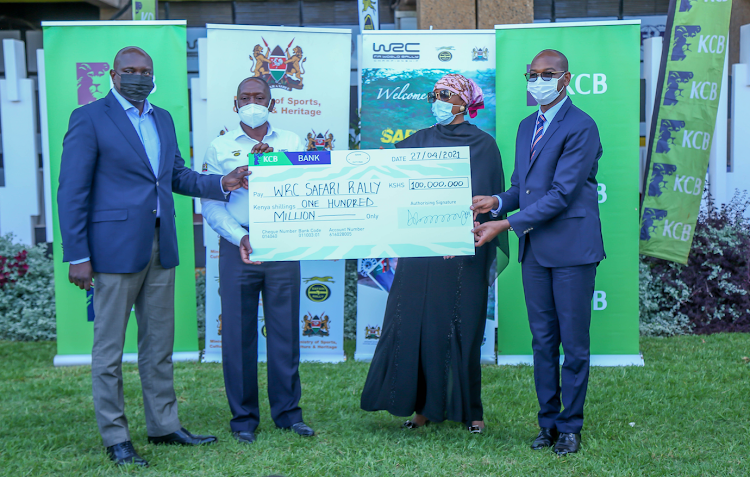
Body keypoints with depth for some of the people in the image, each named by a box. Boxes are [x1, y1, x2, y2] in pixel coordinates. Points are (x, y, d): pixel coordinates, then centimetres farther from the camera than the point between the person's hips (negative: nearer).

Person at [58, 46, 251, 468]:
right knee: (109, 346, 2)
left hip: (161, 246, 7)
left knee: (160, 342, 13)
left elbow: (178, 175, 21)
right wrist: (77, 256, -14)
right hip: (115, 247, -6)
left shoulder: (163, 119, 15)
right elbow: (72, 192, -8)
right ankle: (116, 438, 12)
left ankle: (164, 425, 25)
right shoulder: (89, 119, -6)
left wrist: (221, 184, 4)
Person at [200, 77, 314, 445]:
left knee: (285, 328, 4)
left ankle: (287, 411, 15)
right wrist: (240, 237, -14)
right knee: (238, 331, 1)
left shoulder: (292, 143, 12)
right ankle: (243, 416, 12)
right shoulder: (220, 148, 7)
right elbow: (210, 204, 0)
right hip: (238, 246, -1)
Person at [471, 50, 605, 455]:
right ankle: (548, 421, 22)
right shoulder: (526, 126, 15)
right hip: (534, 248, 7)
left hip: (571, 247, -7)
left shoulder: (581, 127, -11)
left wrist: (505, 225, -19)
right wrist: (498, 202, -3)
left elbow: (561, 194, -18)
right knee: (542, 340, 12)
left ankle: (570, 426, 14)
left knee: (573, 342, 2)